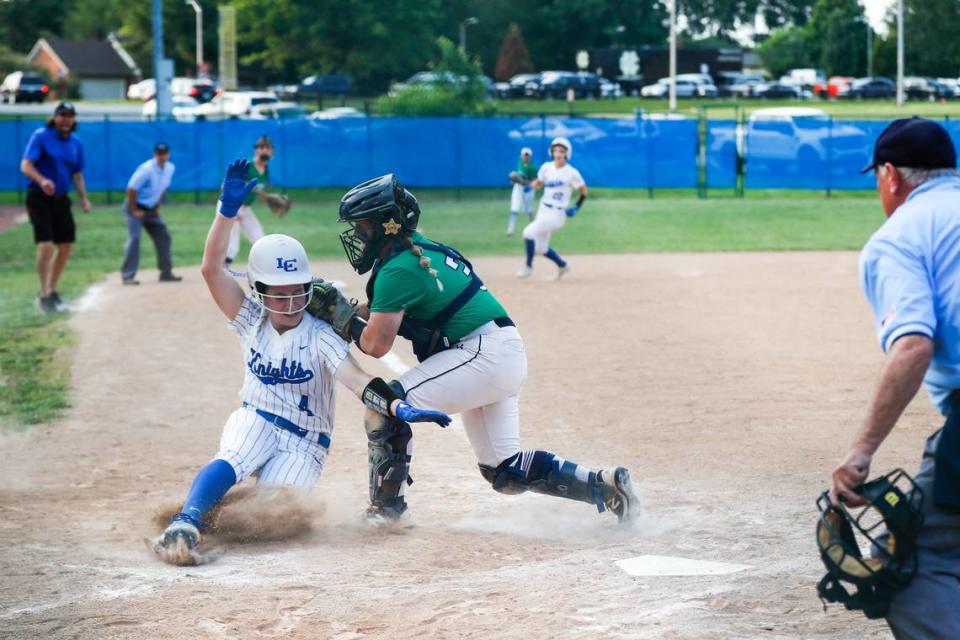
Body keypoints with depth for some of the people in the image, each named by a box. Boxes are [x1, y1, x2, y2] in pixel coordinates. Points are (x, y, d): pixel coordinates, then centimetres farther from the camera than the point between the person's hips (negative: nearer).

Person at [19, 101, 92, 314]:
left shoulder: (76, 144, 10)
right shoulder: (40, 136, -8)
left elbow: (77, 174, 18)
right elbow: (25, 165, -17)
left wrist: (83, 198, 5)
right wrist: (41, 180, -35)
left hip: (61, 199, 7)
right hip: (39, 198, -7)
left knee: (66, 245, 8)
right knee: (46, 245, -16)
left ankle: (52, 289, 25)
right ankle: (44, 295, -10)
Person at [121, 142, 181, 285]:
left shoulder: (170, 168, -2)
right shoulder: (146, 170, -25)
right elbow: (131, 189, -24)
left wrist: (157, 207, 10)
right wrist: (135, 211, -20)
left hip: (151, 209, 8)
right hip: (136, 207, -8)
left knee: (163, 237, 7)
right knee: (134, 238, -18)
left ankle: (166, 272, 18)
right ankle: (128, 275, -20)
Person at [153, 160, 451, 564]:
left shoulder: (320, 337, -14)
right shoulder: (251, 321, -5)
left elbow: (358, 382, -28)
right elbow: (211, 269, -16)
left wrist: (397, 407, -49)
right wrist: (227, 210, -29)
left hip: (304, 441, -2)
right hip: (255, 420, 2)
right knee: (230, 461, -33)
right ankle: (186, 523, -41)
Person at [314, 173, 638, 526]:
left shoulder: (397, 269, -15)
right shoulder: (418, 246, 14)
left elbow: (377, 344, -17)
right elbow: (394, 307, 27)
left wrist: (348, 323, 2)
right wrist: (350, 309, 14)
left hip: (484, 353, -10)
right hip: (503, 354, 10)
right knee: (504, 472, 13)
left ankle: (385, 510, -7)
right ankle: (603, 485, 10)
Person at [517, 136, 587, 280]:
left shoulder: (572, 173, -12)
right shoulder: (546, 167, 2)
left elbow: (584, 191, -2)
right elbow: (538, 183, 15)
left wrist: (576, 208, -10)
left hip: (558, 213, -6)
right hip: (543, 209, 6)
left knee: (529, 232, -21)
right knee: (540, 248, 11)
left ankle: (528, 267, -5)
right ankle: (562, 265, 34)